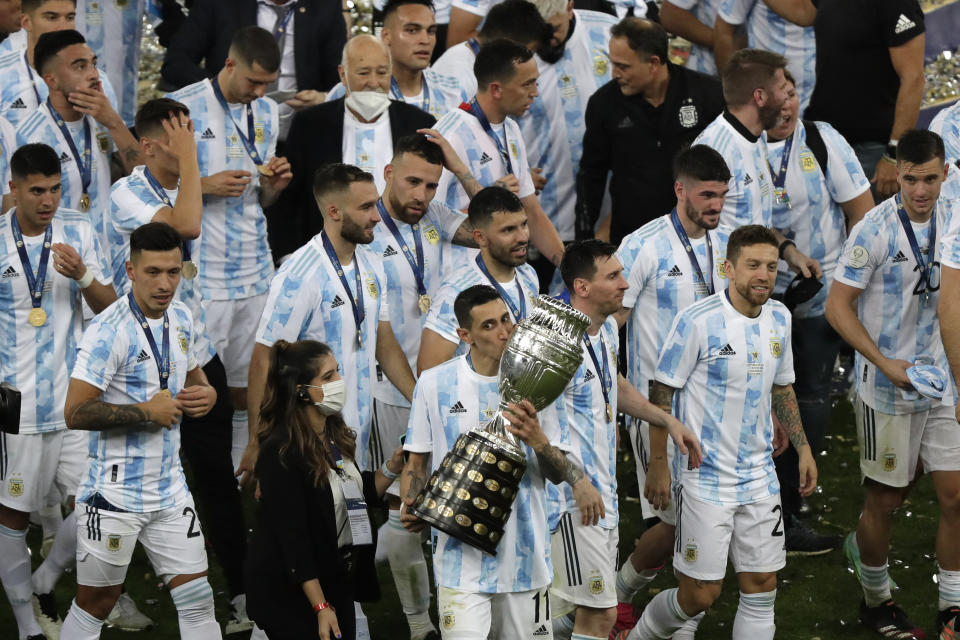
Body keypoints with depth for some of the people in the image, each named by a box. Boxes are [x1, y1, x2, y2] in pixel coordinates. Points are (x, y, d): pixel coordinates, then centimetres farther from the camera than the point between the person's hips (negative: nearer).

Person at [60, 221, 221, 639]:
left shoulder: (181, 318, 6)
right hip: (115, 492, -6)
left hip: (170, 490, 7)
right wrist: (147, 411, -20)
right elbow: (75, 413, -22)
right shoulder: (108, 331, -18)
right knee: (96, 603, 5)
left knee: (197, 599, 4)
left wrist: (207, 393, 1)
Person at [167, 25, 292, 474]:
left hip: (255, 272, 6)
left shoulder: (266, 113, 12)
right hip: (201, 276, -6)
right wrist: (205, 186, -18)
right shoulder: (182, 108, -8)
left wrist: (274, 184, -2)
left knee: (246, 388, 10)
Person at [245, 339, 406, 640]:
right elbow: (292, 535, -22)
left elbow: (360, 496, 18)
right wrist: (320, 607, -23)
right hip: (291, 593, -8)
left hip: (338, 579, 8)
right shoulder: (280, 451, -21)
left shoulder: (337, 435, 5)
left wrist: (392, 467, -1)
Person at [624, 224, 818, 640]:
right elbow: (661, 392, -9)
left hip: (759, 477, 6)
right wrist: (658, 463, -11)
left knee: (762, 586, 4)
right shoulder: (697, 321, -14)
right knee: (700, 594, -3)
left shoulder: (779, 318, 5)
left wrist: (802, 448, 15)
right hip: (705, 477, -6)